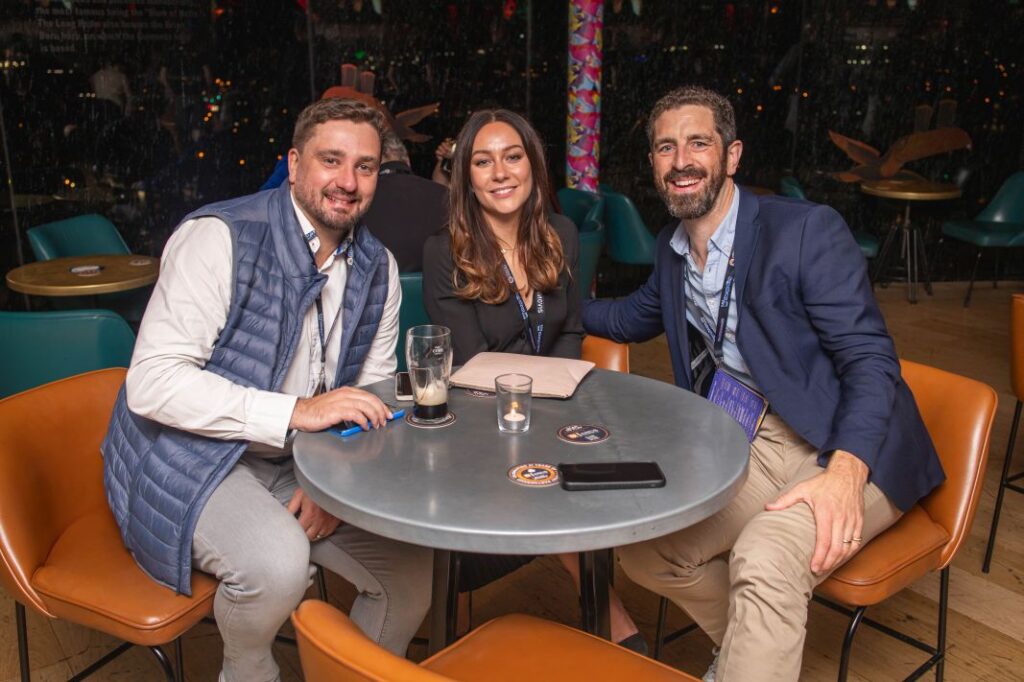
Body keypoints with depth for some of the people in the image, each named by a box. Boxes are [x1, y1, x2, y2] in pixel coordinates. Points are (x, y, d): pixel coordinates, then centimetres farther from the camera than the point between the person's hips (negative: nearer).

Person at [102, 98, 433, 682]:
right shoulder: (221, 238, -18)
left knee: (411, 568, -2)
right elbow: (152, 383, -24)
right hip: (189, 461, -6)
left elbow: (372, 392, 10)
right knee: (277, 560, -31)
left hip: (292, 466, 6)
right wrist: (296, 411, -31)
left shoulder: (378, 269, 3)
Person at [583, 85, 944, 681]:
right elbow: (635, 319, 28)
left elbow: (871, 359, -17)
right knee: (641, 549, -6)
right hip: (753, 448, 7)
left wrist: (845, 473, -32)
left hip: (849, 449, -6)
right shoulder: (673, 249, 8)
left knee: (763, 558, -33)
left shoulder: (809, 230, -13)